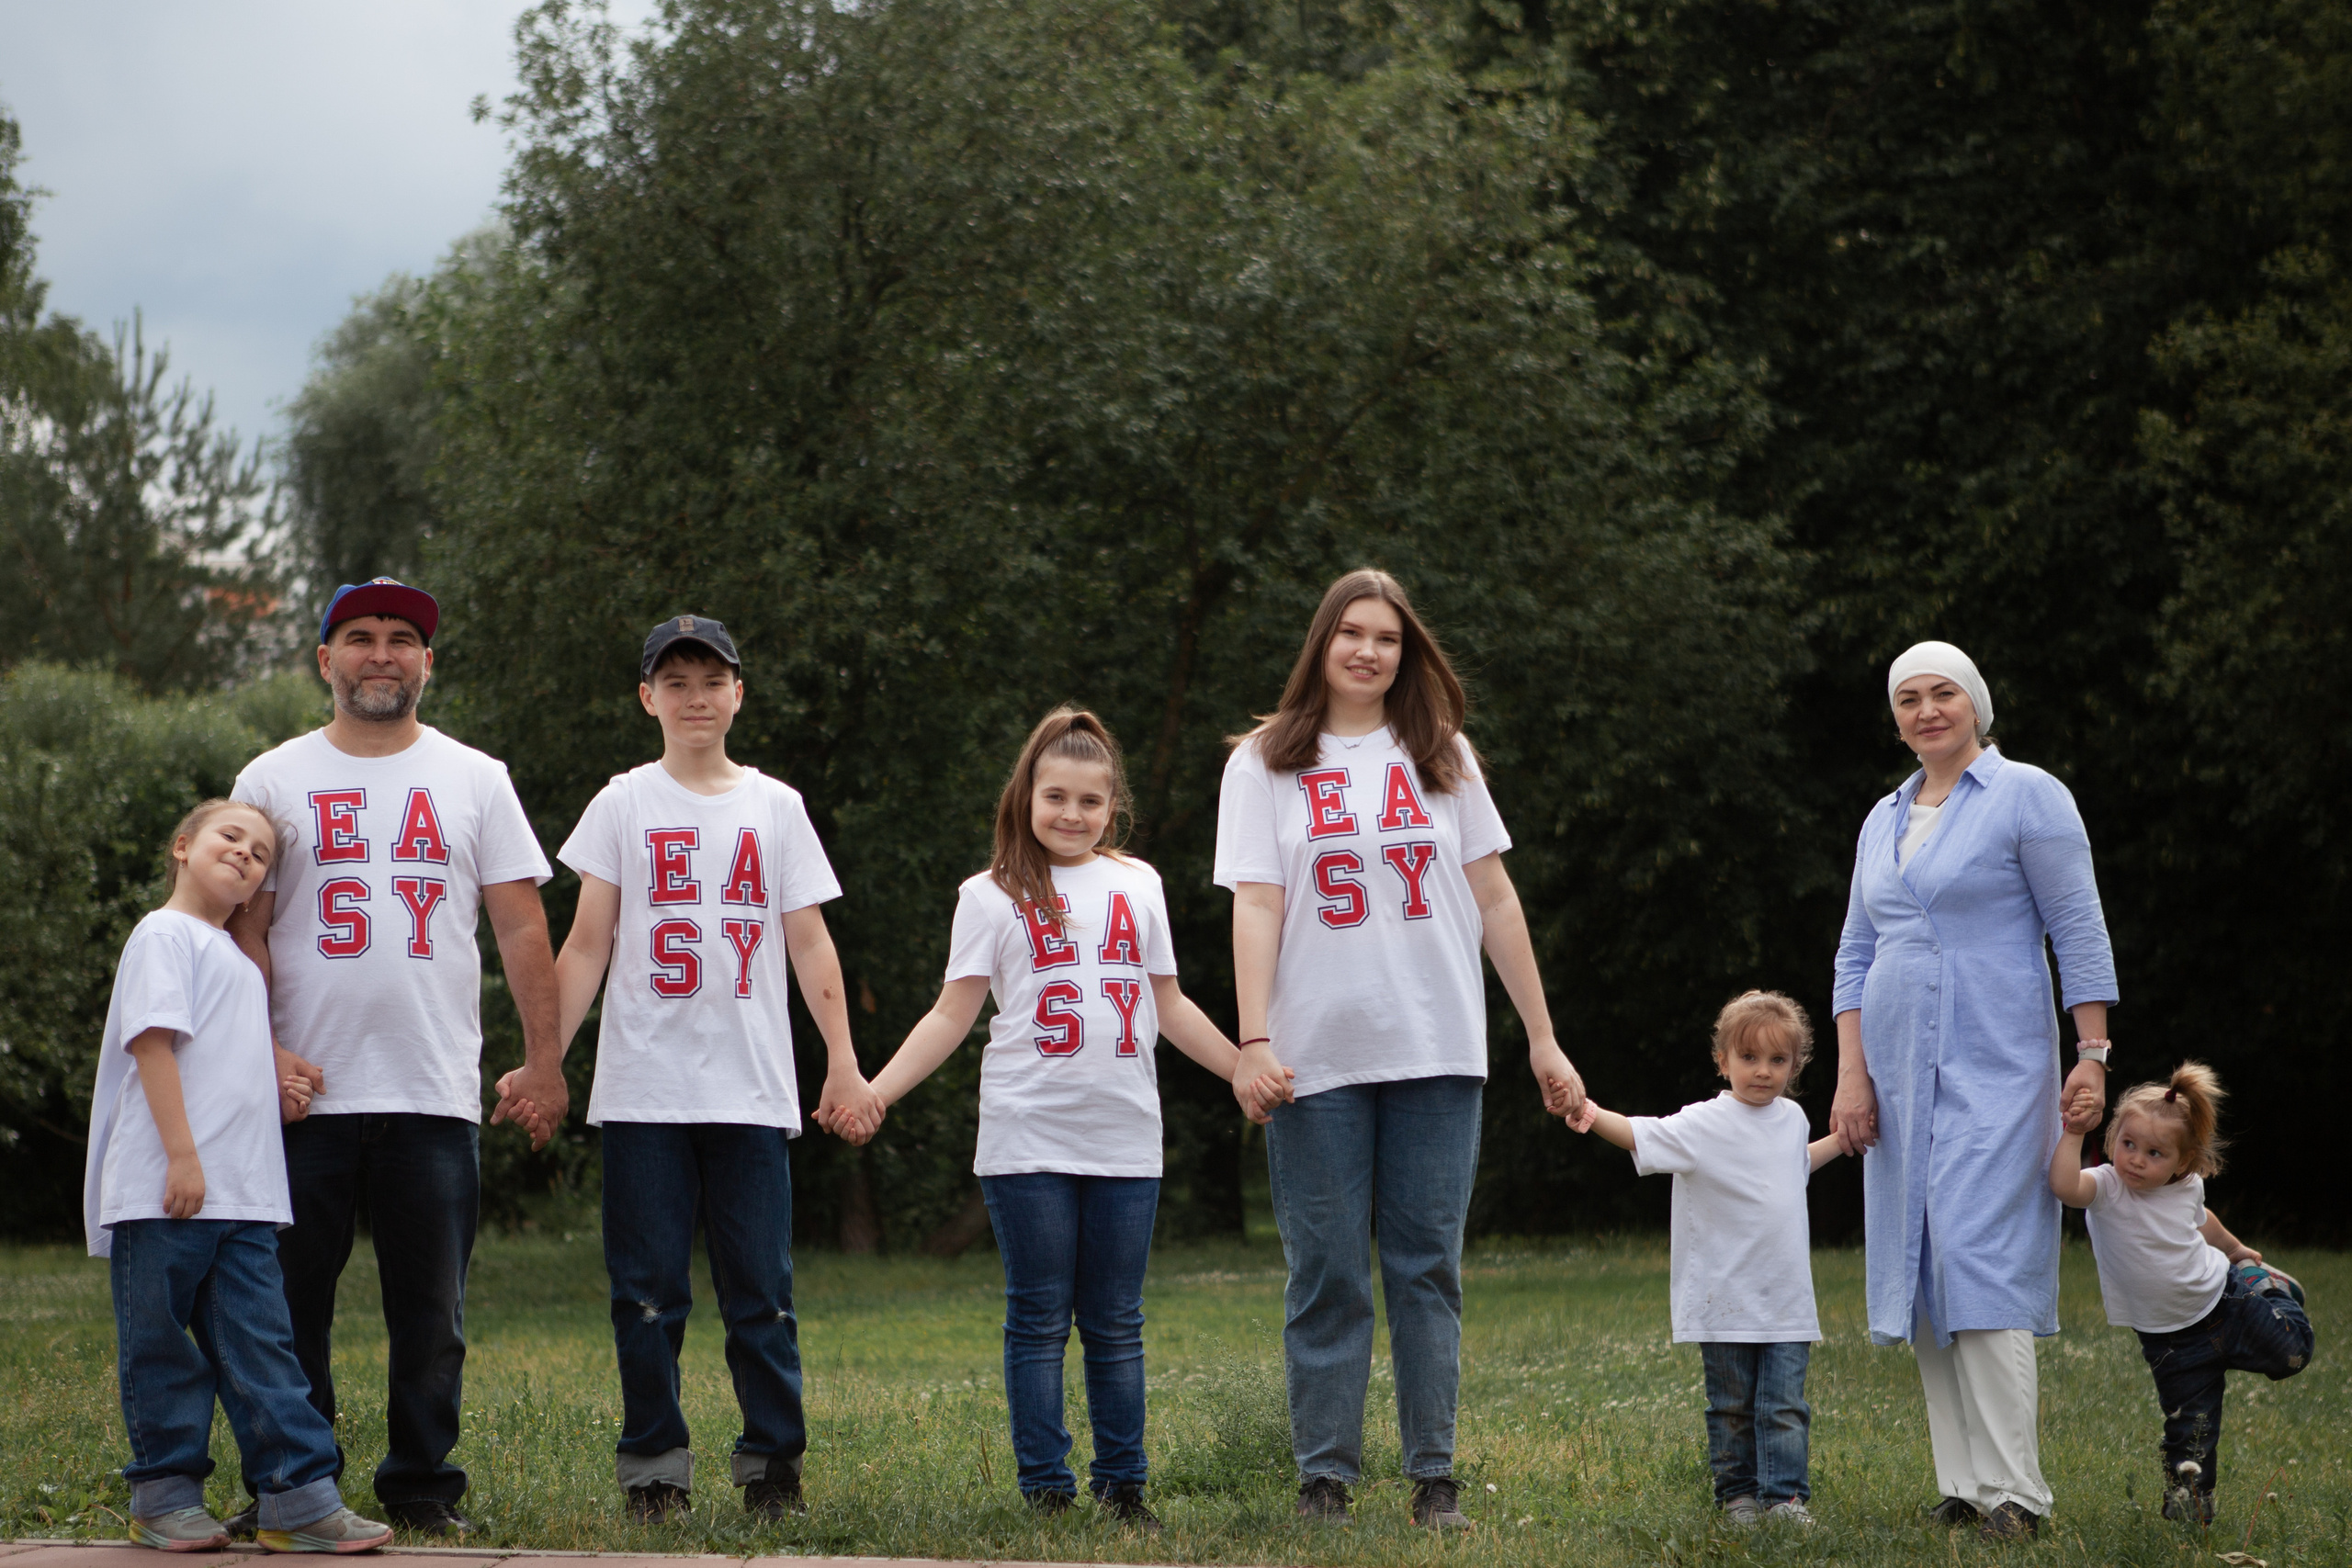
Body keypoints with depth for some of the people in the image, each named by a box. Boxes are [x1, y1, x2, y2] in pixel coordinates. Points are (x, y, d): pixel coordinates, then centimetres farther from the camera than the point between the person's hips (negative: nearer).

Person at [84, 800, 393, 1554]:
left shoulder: (238, 960, 24)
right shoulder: (164, 935, -3)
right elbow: (154, 1041, -13)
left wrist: (277, 1092, 10)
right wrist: (182, 1155, -20)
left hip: (244, 1195, 8)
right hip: (164, 1194, -8)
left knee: (260, 1343, 3)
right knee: (163, 1344, 1)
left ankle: (300, 1498, -1)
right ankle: (165, 1497, 9)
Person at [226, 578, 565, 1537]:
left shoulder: (475, 780, 9)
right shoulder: (274, 781, 8)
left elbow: (522, 928, 6)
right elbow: (245, 929, 5)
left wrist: (543, 1062, -2)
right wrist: (265, 1052, -8)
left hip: (437, 1097, 0)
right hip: (305, 1094, 0)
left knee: (429, 1311, 3)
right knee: (291, 1303, 2)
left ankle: (422, 1487, 11)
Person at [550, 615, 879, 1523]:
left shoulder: (775, 806, 10)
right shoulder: (624, 805, 7)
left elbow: (810, 944, 9)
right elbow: (586, 947, 6)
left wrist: (843, 1060, 1)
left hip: (752, 1089, 1)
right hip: (643, 1090, -1)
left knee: (762, 1290, 0)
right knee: (648, 1290, 0)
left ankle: (774, 1466, 8)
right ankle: (655, 1471, 7)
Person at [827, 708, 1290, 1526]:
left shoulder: (1138, 884, 12)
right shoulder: (992, 896, 4)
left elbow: (1169, 1005, 18)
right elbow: (953, 1013, 1)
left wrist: (1244, 1069, 14)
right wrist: (875, 1092, -10)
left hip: (1125, 1141, 2)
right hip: (1028, 1141, -2)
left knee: (1116, 1324, 6)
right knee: (1039, 1320, 1)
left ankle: (1123, 1484, 12)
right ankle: (1046, 1488, 5)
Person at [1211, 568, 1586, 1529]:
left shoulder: (1440, 757, 11)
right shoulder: (1267, 763, 6)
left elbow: (1494, 900, 11)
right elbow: (1256, 907, -2)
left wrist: (1542, 1037, 7)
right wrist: (1254, 1039, -13)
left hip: (1438, 1052, 2)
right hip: (1319, 1055, -1)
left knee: (1427, 1266, 1)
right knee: (1326, 1273, 0)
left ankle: (1435, 1478, 5)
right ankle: (1324, 1477, 5)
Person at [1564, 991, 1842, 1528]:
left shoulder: (1791, 1118, 8)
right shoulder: (1705, 1125, -10)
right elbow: (1642, 1136, -23)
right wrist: (1595, 1117, -41)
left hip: (1787, 1300, 4)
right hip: (1725, 1300, -3)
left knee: (1784, 1406, 1)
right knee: (1731, 1408, 8)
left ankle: (1784, 1494, 6)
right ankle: (1737, 1493, 19)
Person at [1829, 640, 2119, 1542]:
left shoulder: (2028, 797, -3)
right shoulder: (1884, 821, 16)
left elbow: (2079, 933, -5)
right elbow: (1857, 954, 17)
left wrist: (2093, 1055, -11)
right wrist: (1851, 1075, 7)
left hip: (1995, 1067, -7)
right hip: (1901, 1071, 7)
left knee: (1980, 1259, -15)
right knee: (1923, 1267, 3)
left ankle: (2012, 1493, -13)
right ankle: (1962, 1485, 7)